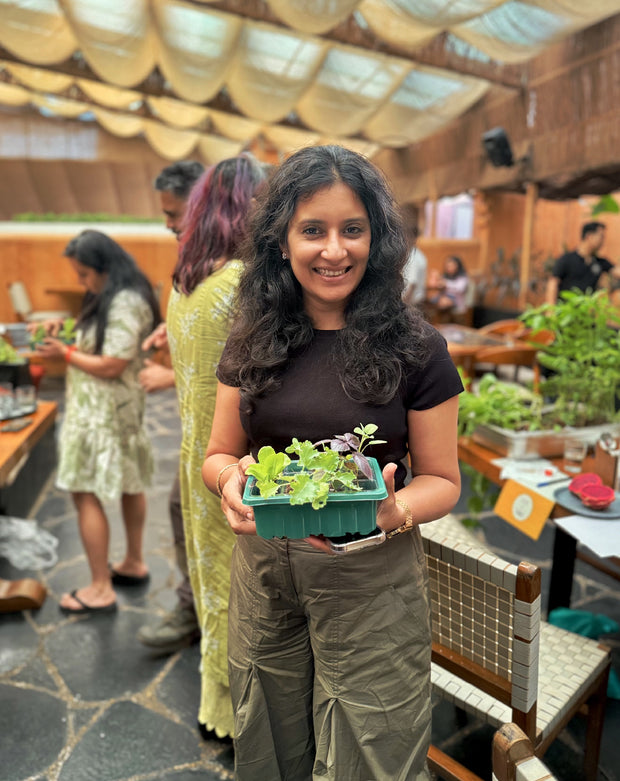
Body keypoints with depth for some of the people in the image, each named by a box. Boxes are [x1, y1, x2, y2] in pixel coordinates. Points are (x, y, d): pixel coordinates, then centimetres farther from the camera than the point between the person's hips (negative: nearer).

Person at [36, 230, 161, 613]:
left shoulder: (124, 304, -21)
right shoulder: (115, 297, 11)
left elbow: (111, 366, -22)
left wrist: (65, 354, -11)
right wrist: (70, 342, 3)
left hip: (104, 411, -10)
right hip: (120, 406, 10)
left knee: (85, 492, -4)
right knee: (128, 485, 18)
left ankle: (101, 589, 5)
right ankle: (134, 562, 34)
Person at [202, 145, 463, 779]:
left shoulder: (415, 349, -9)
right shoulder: (252, 343, 0)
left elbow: (442, 479, -2)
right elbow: (218, 455, 7)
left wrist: (394, 511, -23)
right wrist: (231, 482, -16)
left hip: (372, 581, -3)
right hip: (261, 573, 3)